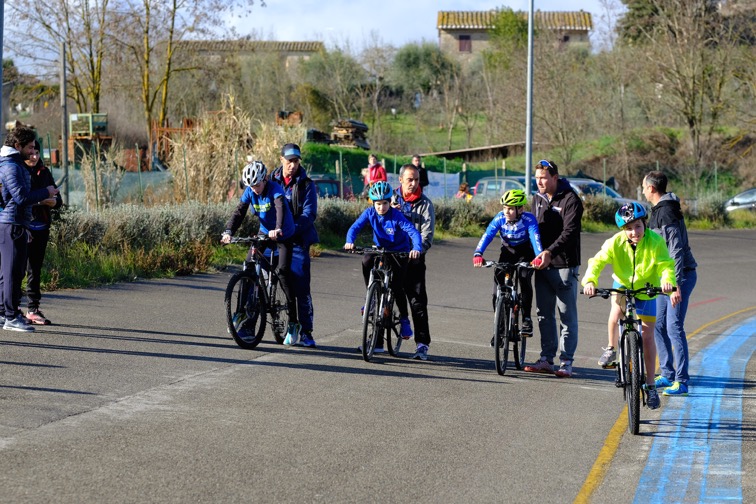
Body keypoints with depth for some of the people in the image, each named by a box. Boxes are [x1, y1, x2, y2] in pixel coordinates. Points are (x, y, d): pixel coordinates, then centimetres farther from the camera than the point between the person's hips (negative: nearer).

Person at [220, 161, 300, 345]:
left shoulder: (275, 189, -26)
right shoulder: (249, 192, -10)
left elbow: (281, 209, -43)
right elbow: (239, 212, -17)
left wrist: (277, 229, -61)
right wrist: (228, 231, -34)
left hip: (284, 235, -6)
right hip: (264, 232, 6)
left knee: (283, 273, -16)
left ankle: (293, 323, -12)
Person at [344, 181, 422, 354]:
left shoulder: (396, 216, -21)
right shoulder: (370, 213, -12)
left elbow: (413, 232, -30)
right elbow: (355, 227, -20)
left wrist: (417, 248, -49)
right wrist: (350, 242, -41)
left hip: (399, 253, -3)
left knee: (396, 285, -14)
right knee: (366, 260, -28)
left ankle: (404, 318, 10)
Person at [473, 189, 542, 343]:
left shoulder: (529, 219, -27)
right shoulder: (500, 218, -20)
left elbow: (535, 238, -39)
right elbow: (487, 235, -29)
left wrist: (539, 256, -58)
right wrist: (478, 254, -45)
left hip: (525, 253, -3)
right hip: (507, 251, 3)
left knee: (524, 278, -27)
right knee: (498, 280, -12)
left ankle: (527, 319, -13)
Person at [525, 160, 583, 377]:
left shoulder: (570, 200, -9)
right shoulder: (537, 200, 13)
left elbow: (569, 232, -19)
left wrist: (550, 252, -30)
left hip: (564, 265, -7)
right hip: (542, 265, 7)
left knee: (567, 316, -1)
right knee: (544, 313, 9)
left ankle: (566, 361, 2)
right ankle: (547, 359, 15)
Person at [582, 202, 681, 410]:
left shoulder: (655, 241, -24)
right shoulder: (615, 242, -23)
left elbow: (666, 265, -30)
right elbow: (598, 262, -28)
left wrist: (668, 281, -52)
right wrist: (590, 280, -48)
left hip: (646, 291, -1)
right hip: (622, 284, 1)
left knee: (647, 335, -4)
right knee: (617, 308, -29)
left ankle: (650, 385, 4)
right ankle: (612, 348, -4)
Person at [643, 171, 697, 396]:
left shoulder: (667, 212, -17)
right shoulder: (659, 210, 15)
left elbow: (676, 250, -23)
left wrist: (676, 283, -27)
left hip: (680, 276, -10)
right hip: (665, 277, 10)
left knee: (674, 327, -11)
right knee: (659, 325, 12)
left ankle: (681, 380, -10)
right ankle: (667, 374, 20)